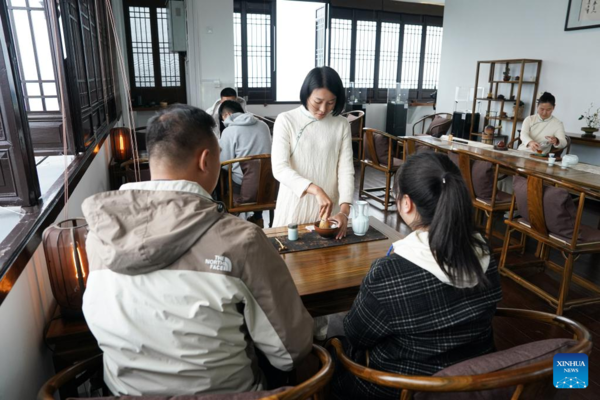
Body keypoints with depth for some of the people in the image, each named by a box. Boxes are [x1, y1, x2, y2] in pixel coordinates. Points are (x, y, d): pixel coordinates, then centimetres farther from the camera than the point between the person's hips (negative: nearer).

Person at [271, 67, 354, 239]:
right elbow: (279, 169, -15)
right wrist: (316, 190, -27)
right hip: (294, 206, -2)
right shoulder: (286, 120, -9)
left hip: (328, 206, 2)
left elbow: (346, 169, -4)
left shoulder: (342, 125, -1)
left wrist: (344, 210, -17)